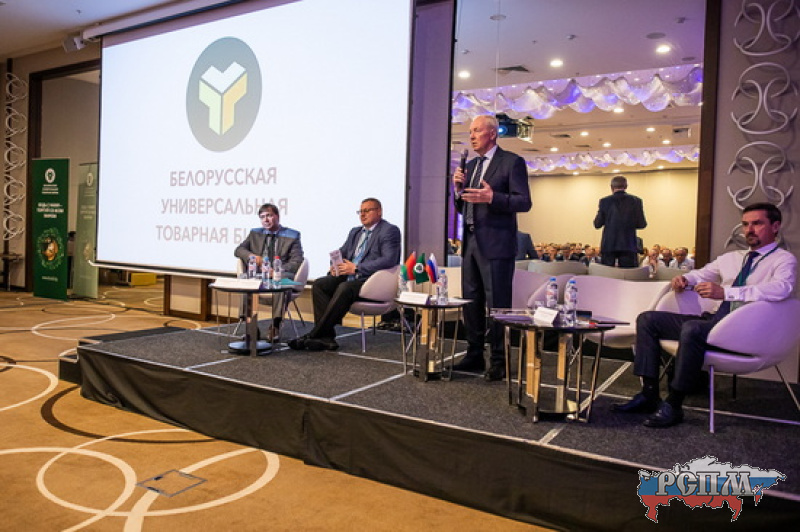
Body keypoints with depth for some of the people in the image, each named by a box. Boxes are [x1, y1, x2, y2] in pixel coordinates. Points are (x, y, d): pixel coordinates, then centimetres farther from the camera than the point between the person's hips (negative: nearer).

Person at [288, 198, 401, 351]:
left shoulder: (389, 231, -2)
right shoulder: (355, 231, 24)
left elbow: (389, 260, -16)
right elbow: (342, 252, 26)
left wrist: (356, 268, -18)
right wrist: (335, 266, 0)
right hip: (348, 277, 8)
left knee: (344, 288, -34)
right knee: (319, 284, -14)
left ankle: (314, 336, -26)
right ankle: (326, 338, -20)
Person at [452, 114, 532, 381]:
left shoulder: (511, 162, -3)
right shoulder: (470, 166, 19)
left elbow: (524, 201, -11)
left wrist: (492, 197, -24)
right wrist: (458, 187, 1)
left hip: (496, 244, -7)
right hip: (471, 243, 8)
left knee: (497, 303, -4)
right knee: (471, 302, 11)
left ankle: (499, 361, 5)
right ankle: (474, 355, 22)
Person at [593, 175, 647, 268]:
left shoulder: (604, 201, -2)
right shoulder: (636, 201, 0)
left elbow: (597, 224, 1)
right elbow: (642, 224, -1)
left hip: (608, 246, 0)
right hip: (628, 245, 0)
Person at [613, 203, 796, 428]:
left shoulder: (784, 260, 1)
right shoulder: (731, 257, 24)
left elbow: (780, 288, -20)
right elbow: (702, 274, 31)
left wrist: (725, 292, -31)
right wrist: (684, 279, 3)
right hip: (715, 320, 8)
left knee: (693, 328, -37)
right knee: (647, 319, -4)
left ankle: (673, 405, -25)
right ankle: (649, 394, -7)